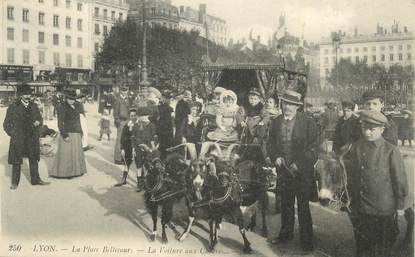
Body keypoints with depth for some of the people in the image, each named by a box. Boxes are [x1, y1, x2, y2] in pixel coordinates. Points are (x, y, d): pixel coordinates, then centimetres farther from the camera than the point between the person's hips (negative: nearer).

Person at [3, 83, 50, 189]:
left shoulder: (33, 106, 7)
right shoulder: (13, 107, -4)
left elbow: (40, 118, 17)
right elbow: (7, 124, 1)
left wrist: (38, 122, -5)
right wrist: (13, 134, -7)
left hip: (32, 138, 4)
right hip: (18, 139, -3)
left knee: (34, 159, 10)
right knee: (16, 161, 5)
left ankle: (35, 179, 21)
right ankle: (15, 182, 16)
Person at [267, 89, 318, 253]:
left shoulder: (307, 122, -7)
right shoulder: (276, 122, 7)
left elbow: (312, 147, -9)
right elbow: (271, 143, 13)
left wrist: (298, 164, -15)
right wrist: (275, 157, -6)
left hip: (302, 171, -4)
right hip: (283, 169, 4)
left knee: (303, 206, 4)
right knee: (286, 204, 14)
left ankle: (306, 239, 15)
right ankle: (286, 233, 29)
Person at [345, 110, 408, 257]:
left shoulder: (391, 151, -12)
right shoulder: (356, 147, -1)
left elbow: (400, 180, -7)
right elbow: (349, 174, 8)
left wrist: (399, 206, -3)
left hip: (384, 212, -3)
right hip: (360, 210, 4)